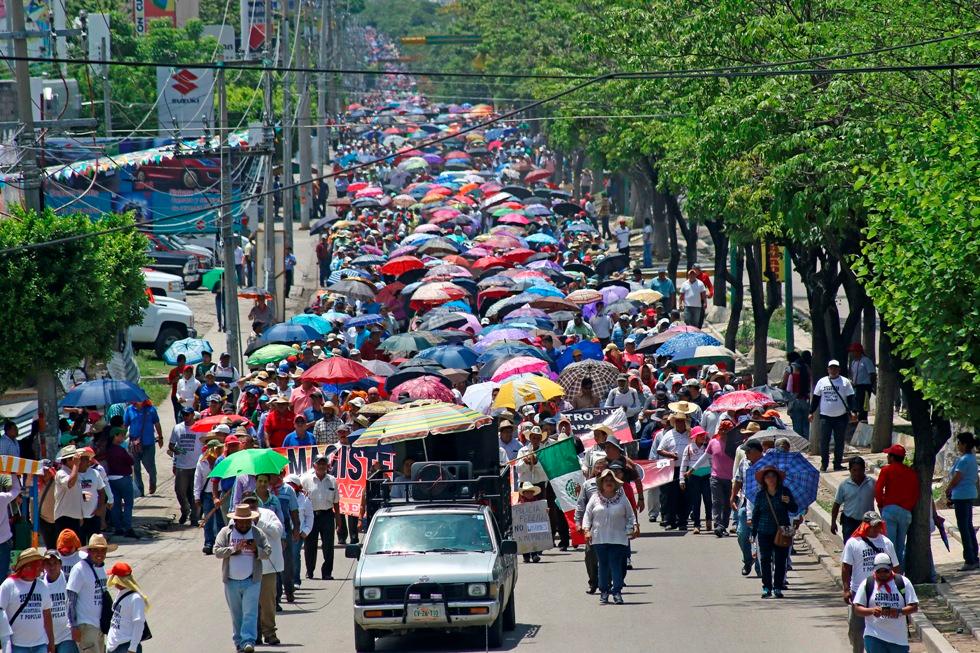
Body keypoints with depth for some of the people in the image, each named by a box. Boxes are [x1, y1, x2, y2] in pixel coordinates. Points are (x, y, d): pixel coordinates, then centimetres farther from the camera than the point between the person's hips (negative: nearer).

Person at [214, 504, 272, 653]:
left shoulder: (258, 533, 6)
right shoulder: (225, 533, 4)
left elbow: (268, 552, 4)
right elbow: (217, 551, -4)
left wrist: (256, 549, -16)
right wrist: (234, 548, -18)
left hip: (252, 581, -1)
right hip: (231, 581, 1)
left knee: (250, 613, -11)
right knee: (236, 614, 9)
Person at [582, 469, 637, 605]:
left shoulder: (622, 498, 7)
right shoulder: (595, 498, 7)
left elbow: (630, 516, 11)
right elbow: (587, 515, 9)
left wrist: (631, 529, -2)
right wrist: (586, 530, -2)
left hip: (618, 538, -1)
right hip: (599, 538, 1)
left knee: (616, 565, -6)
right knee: (603, 565, 3)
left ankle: (617, 592, -4)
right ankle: (604, 592, 10)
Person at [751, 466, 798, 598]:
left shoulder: (784, 492, 2)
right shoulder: (760, 495, 4)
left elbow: (795, 509, 4)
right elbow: (755, 514, 9)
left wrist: (789, 502, -18)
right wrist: (754, 532, 7)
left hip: (782, 532, 0)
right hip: (765, 532, 0)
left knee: (780, 560, 0)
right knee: (765, 559, -4)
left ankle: (778, 587, 8)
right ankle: (767, 587, 1)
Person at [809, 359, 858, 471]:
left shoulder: (845, 382, 4)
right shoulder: (822, 382, 9)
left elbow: (850, 398, 2)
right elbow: (815, 398, 12)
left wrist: (853, 411, -10)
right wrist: (811, 412, 7)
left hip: (841, 417, -1)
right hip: (825, 417, 1)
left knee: (839, 442, 4)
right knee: (824, 441, -3)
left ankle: (837, 464, 11)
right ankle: (824, 463, 7)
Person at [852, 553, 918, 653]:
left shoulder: (903, 582, 0)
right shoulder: (867, 584, 1)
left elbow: (914, 607, -2)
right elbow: (857, 609, 0)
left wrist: (899, 611, -22)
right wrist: (872, 611, -21)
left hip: (899, 637, 1)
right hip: (874, 637, -1)